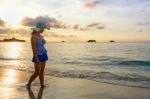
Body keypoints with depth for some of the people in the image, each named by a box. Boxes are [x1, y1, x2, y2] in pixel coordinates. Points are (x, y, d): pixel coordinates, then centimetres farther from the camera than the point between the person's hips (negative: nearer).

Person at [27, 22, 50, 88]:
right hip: (38, 56, -7)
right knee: (37, 73, -4)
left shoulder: (41, 36, 11)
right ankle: (28, 84, 14)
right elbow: (33, 48, -19)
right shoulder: (33, 36, -14)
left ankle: (42, 85, 15)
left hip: (43, 55, 7)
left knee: (42, 72, 10)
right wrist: (36, 58, -23)